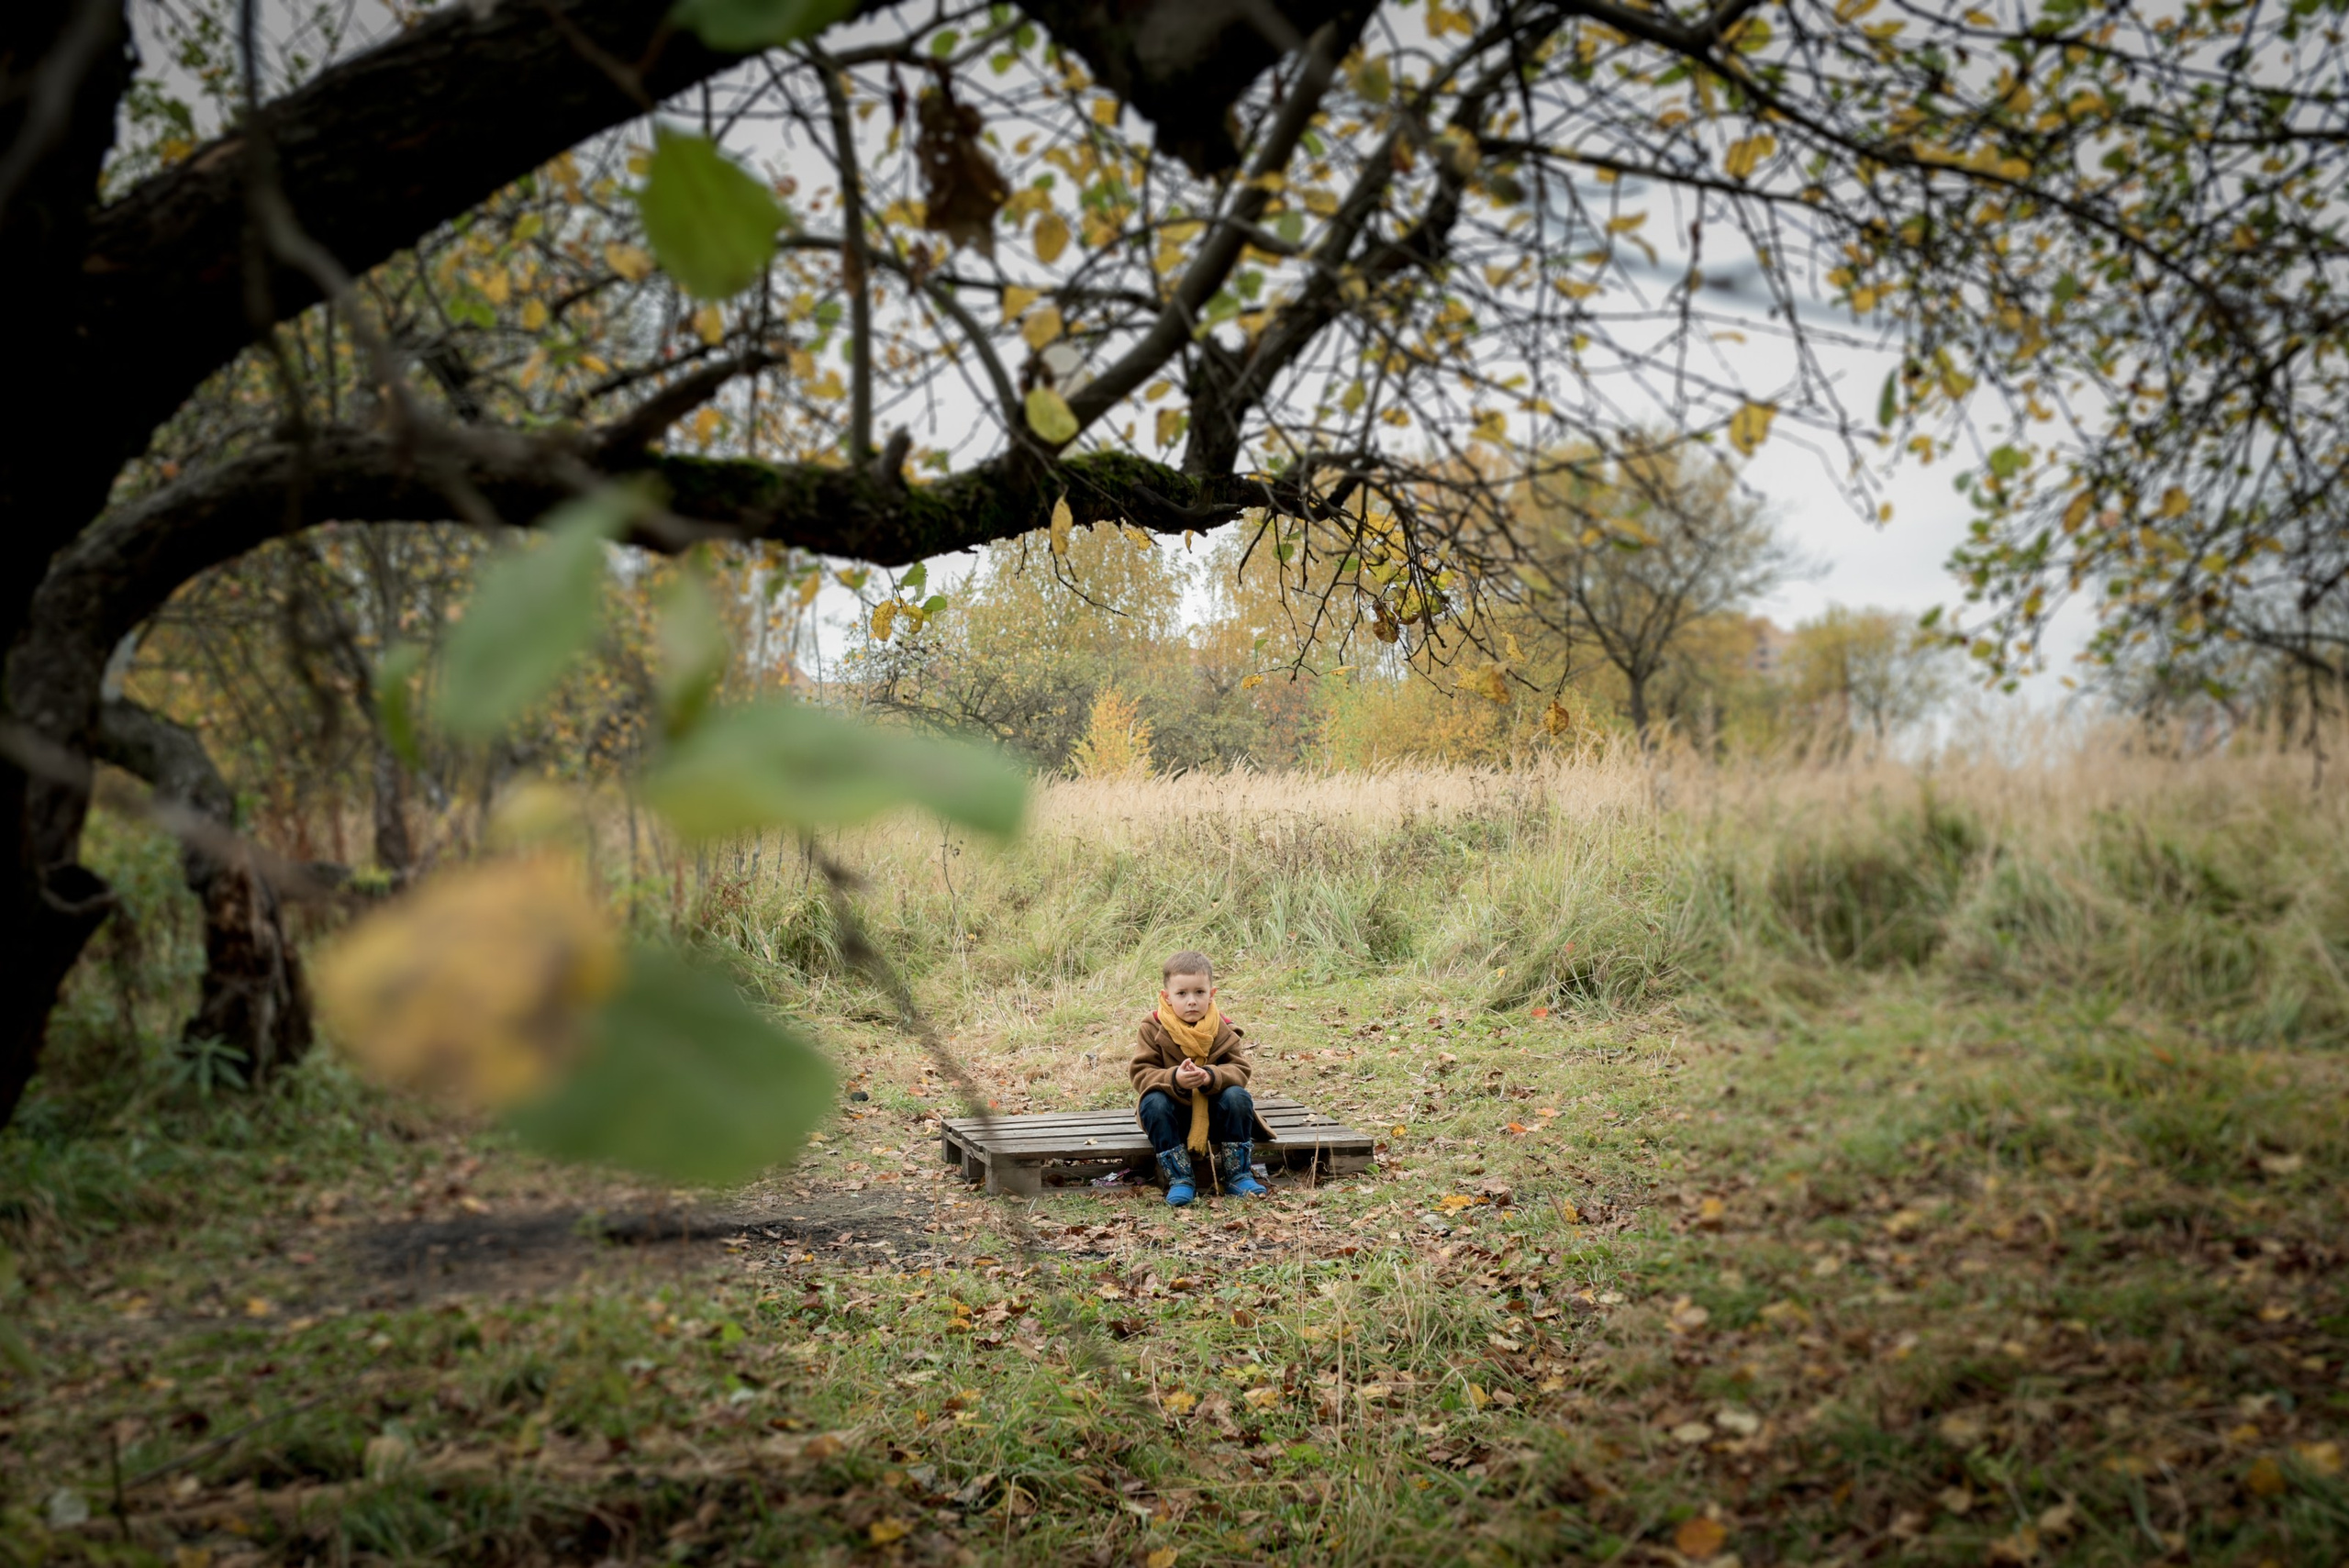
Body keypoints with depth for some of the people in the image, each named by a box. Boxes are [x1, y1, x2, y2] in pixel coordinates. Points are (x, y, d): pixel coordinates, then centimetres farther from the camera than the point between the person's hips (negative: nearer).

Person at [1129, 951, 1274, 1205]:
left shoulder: (1223, 1030, -4)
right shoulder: (1153, 1029, -8)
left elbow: (1239, 1070, -13)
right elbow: (1140, 1073, -16)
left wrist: (1212, 1077, -36)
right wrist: (1173, 1079, -37)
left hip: (1213, 1113, 1)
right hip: (1173, 1113, -1)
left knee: (1238, 1096, -26)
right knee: (1153, 1102, -31)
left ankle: (1237, 1175, -15)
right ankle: (1179, 1179, -24)